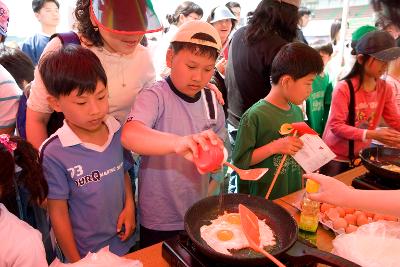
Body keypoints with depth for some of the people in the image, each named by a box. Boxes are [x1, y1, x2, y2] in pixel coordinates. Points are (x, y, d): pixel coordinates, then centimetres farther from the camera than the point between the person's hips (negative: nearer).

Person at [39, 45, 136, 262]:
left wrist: (129, 206, -7)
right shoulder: (54, 153, -22)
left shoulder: (118, 131, -9)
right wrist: (75, 261, -5)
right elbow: (58, 212, -12)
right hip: (86, 254, -4)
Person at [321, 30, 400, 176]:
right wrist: (373, 134, -30)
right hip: (336, 158, -5)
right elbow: (335, 126, -23)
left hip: (362, 156, 6)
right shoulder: (344, 88, -21)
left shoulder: (386, 89, -1)